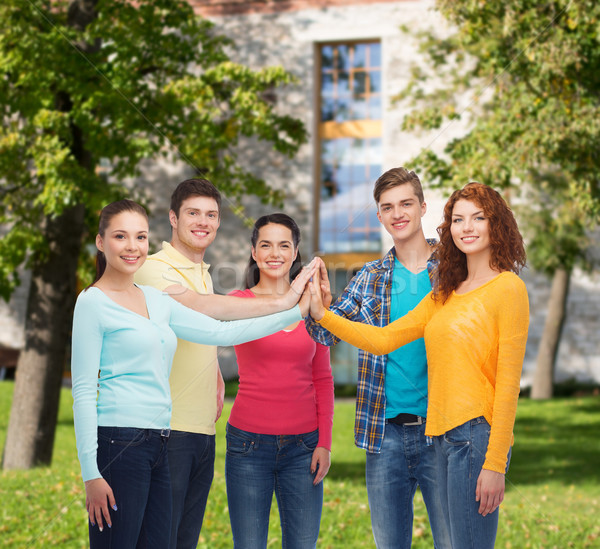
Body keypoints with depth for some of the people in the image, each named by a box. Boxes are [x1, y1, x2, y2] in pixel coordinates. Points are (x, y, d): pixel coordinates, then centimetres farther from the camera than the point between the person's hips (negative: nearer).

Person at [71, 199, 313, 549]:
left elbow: (220, 332, 15)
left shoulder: (155, 300, 16)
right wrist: (91, 473, -13)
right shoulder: (93, 303, -4)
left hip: (158, 443, 7)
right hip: (119, 442, -7)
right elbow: (83, 392, -8)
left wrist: (297, 312, 11)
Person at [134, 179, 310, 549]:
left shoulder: (204, 274, 18)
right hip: (168, 429, -8)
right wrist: (280, 303, -32)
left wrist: (216, 379, 10)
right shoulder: (156, 270, -10)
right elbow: (200, 307, -28)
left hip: (203, 429, 8)